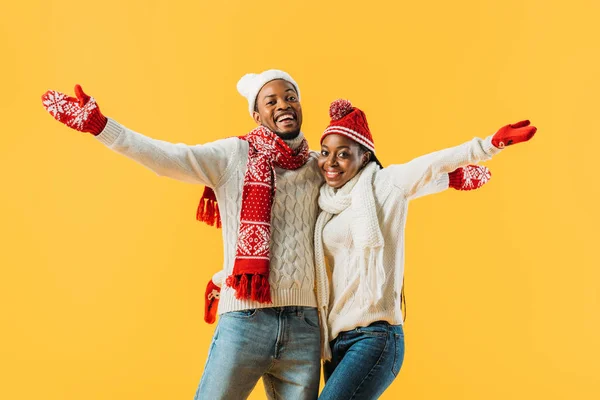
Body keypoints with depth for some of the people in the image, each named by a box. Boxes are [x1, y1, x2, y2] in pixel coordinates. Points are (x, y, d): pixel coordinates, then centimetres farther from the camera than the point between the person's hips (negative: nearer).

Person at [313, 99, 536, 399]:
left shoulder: (384, 184, -4)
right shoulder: (326, 205, 13)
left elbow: (435, 164, -18)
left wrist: (491, 143, -29)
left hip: (375, 336, -7)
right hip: (336, 340, 7)